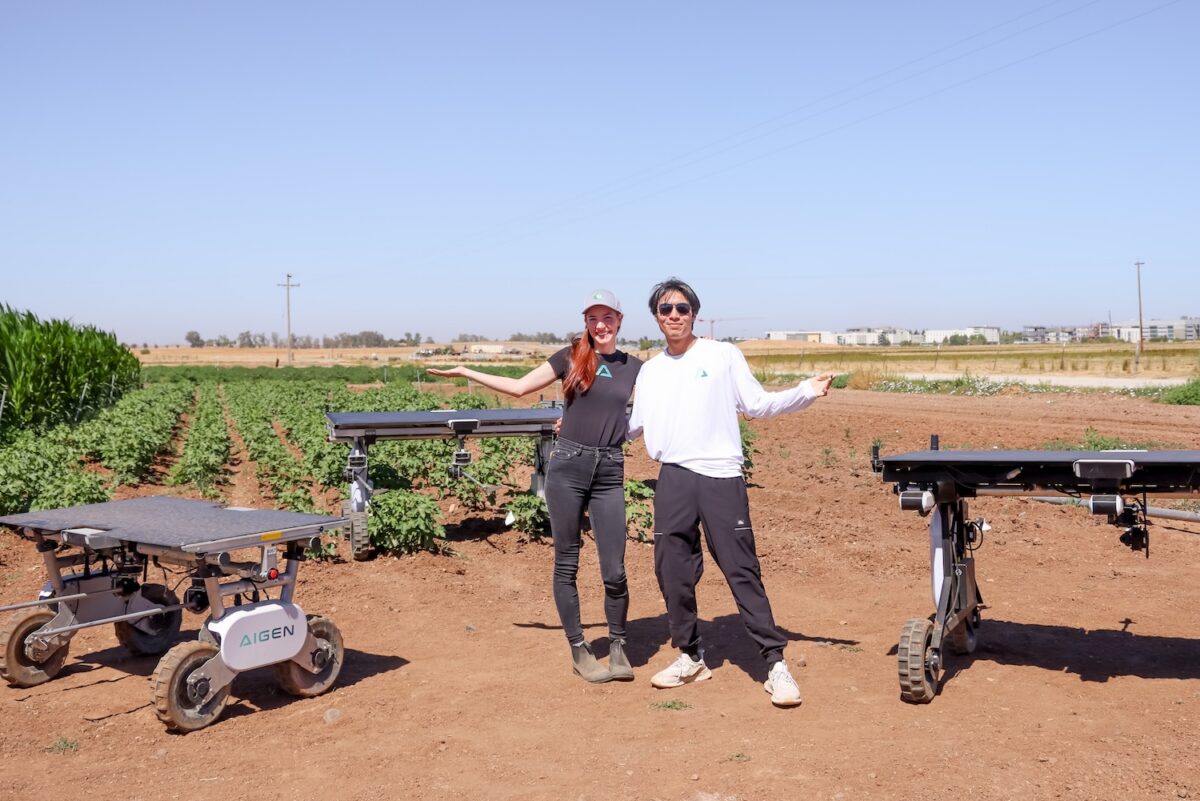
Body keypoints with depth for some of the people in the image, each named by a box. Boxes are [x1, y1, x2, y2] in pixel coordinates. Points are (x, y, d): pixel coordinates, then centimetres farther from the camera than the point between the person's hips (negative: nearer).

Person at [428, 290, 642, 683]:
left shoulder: (634, 367, 9)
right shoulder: (571, 357, 5)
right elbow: (519, 387, 10)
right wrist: (466, 372, 10)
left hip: (610, 473, 1)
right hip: (568, 465, -1)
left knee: (614, 571, -2)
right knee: (566, 564, 4)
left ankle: (617, 646, 18)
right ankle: (579, 650, 17)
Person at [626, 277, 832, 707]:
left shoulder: (723, 355, 5)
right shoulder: (649, 370, 17)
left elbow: (759, 404, 2)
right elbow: (632, 426, 20)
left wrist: (806, 392, -11)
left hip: (721, 478, -4)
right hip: (673, 478, 4)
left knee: (742, 570, -7)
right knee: (671, 571, 6)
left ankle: (775, 663, -1)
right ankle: (690, 656, 23)